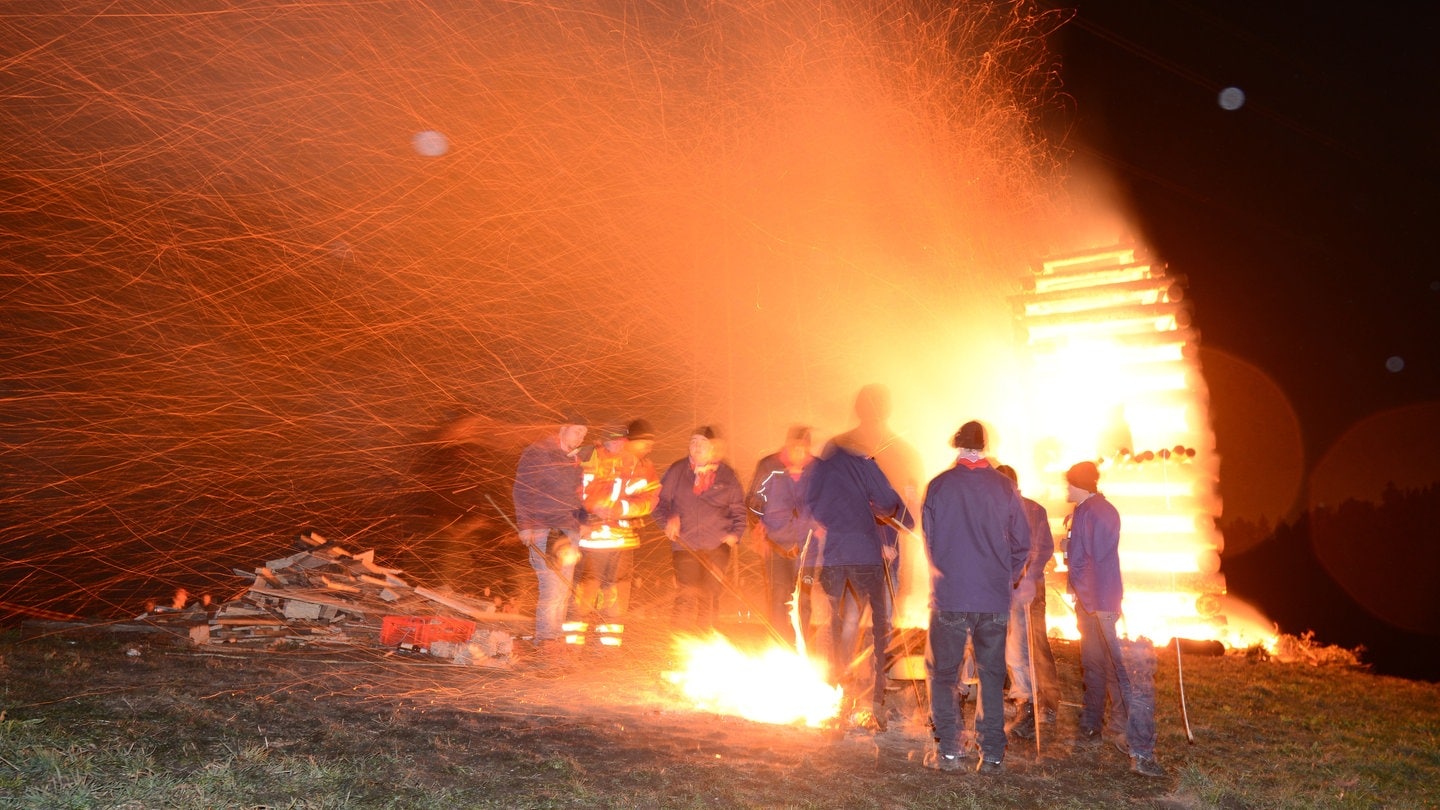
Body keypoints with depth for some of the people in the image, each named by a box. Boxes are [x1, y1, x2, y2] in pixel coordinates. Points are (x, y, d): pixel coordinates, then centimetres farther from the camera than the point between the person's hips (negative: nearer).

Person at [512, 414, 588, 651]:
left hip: (570, 531, 7)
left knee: (564, 588, 9)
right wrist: (525, 525, -12)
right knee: (551, 585, -12)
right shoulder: (536, 453, -5)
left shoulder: (576, 459, 15)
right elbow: (521, 491, -7)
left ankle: (556, 635, 18)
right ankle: (544, 638, -1)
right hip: (544, 531, -7)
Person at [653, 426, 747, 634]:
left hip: (717, 546, 1)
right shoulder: (677, 471, 5)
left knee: (709, 597, 4)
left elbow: (739, 509, 11)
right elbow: (661, 501, 10)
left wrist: (735, 534, -2)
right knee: (687, 596, -10)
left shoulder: (727, 476, 5)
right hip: (685, 544, -1)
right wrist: (668, 520, -8)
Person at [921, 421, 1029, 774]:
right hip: (995, 599, 2)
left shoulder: (938, 485, -5)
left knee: (942, 671, 9)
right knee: (991, 674, 12)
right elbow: (1022, 543, 4)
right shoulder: (1005, 487, -1)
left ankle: (948, 750, 8)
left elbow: (929, 539, 3)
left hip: (949, 596, -2)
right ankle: (992, 754, 13)